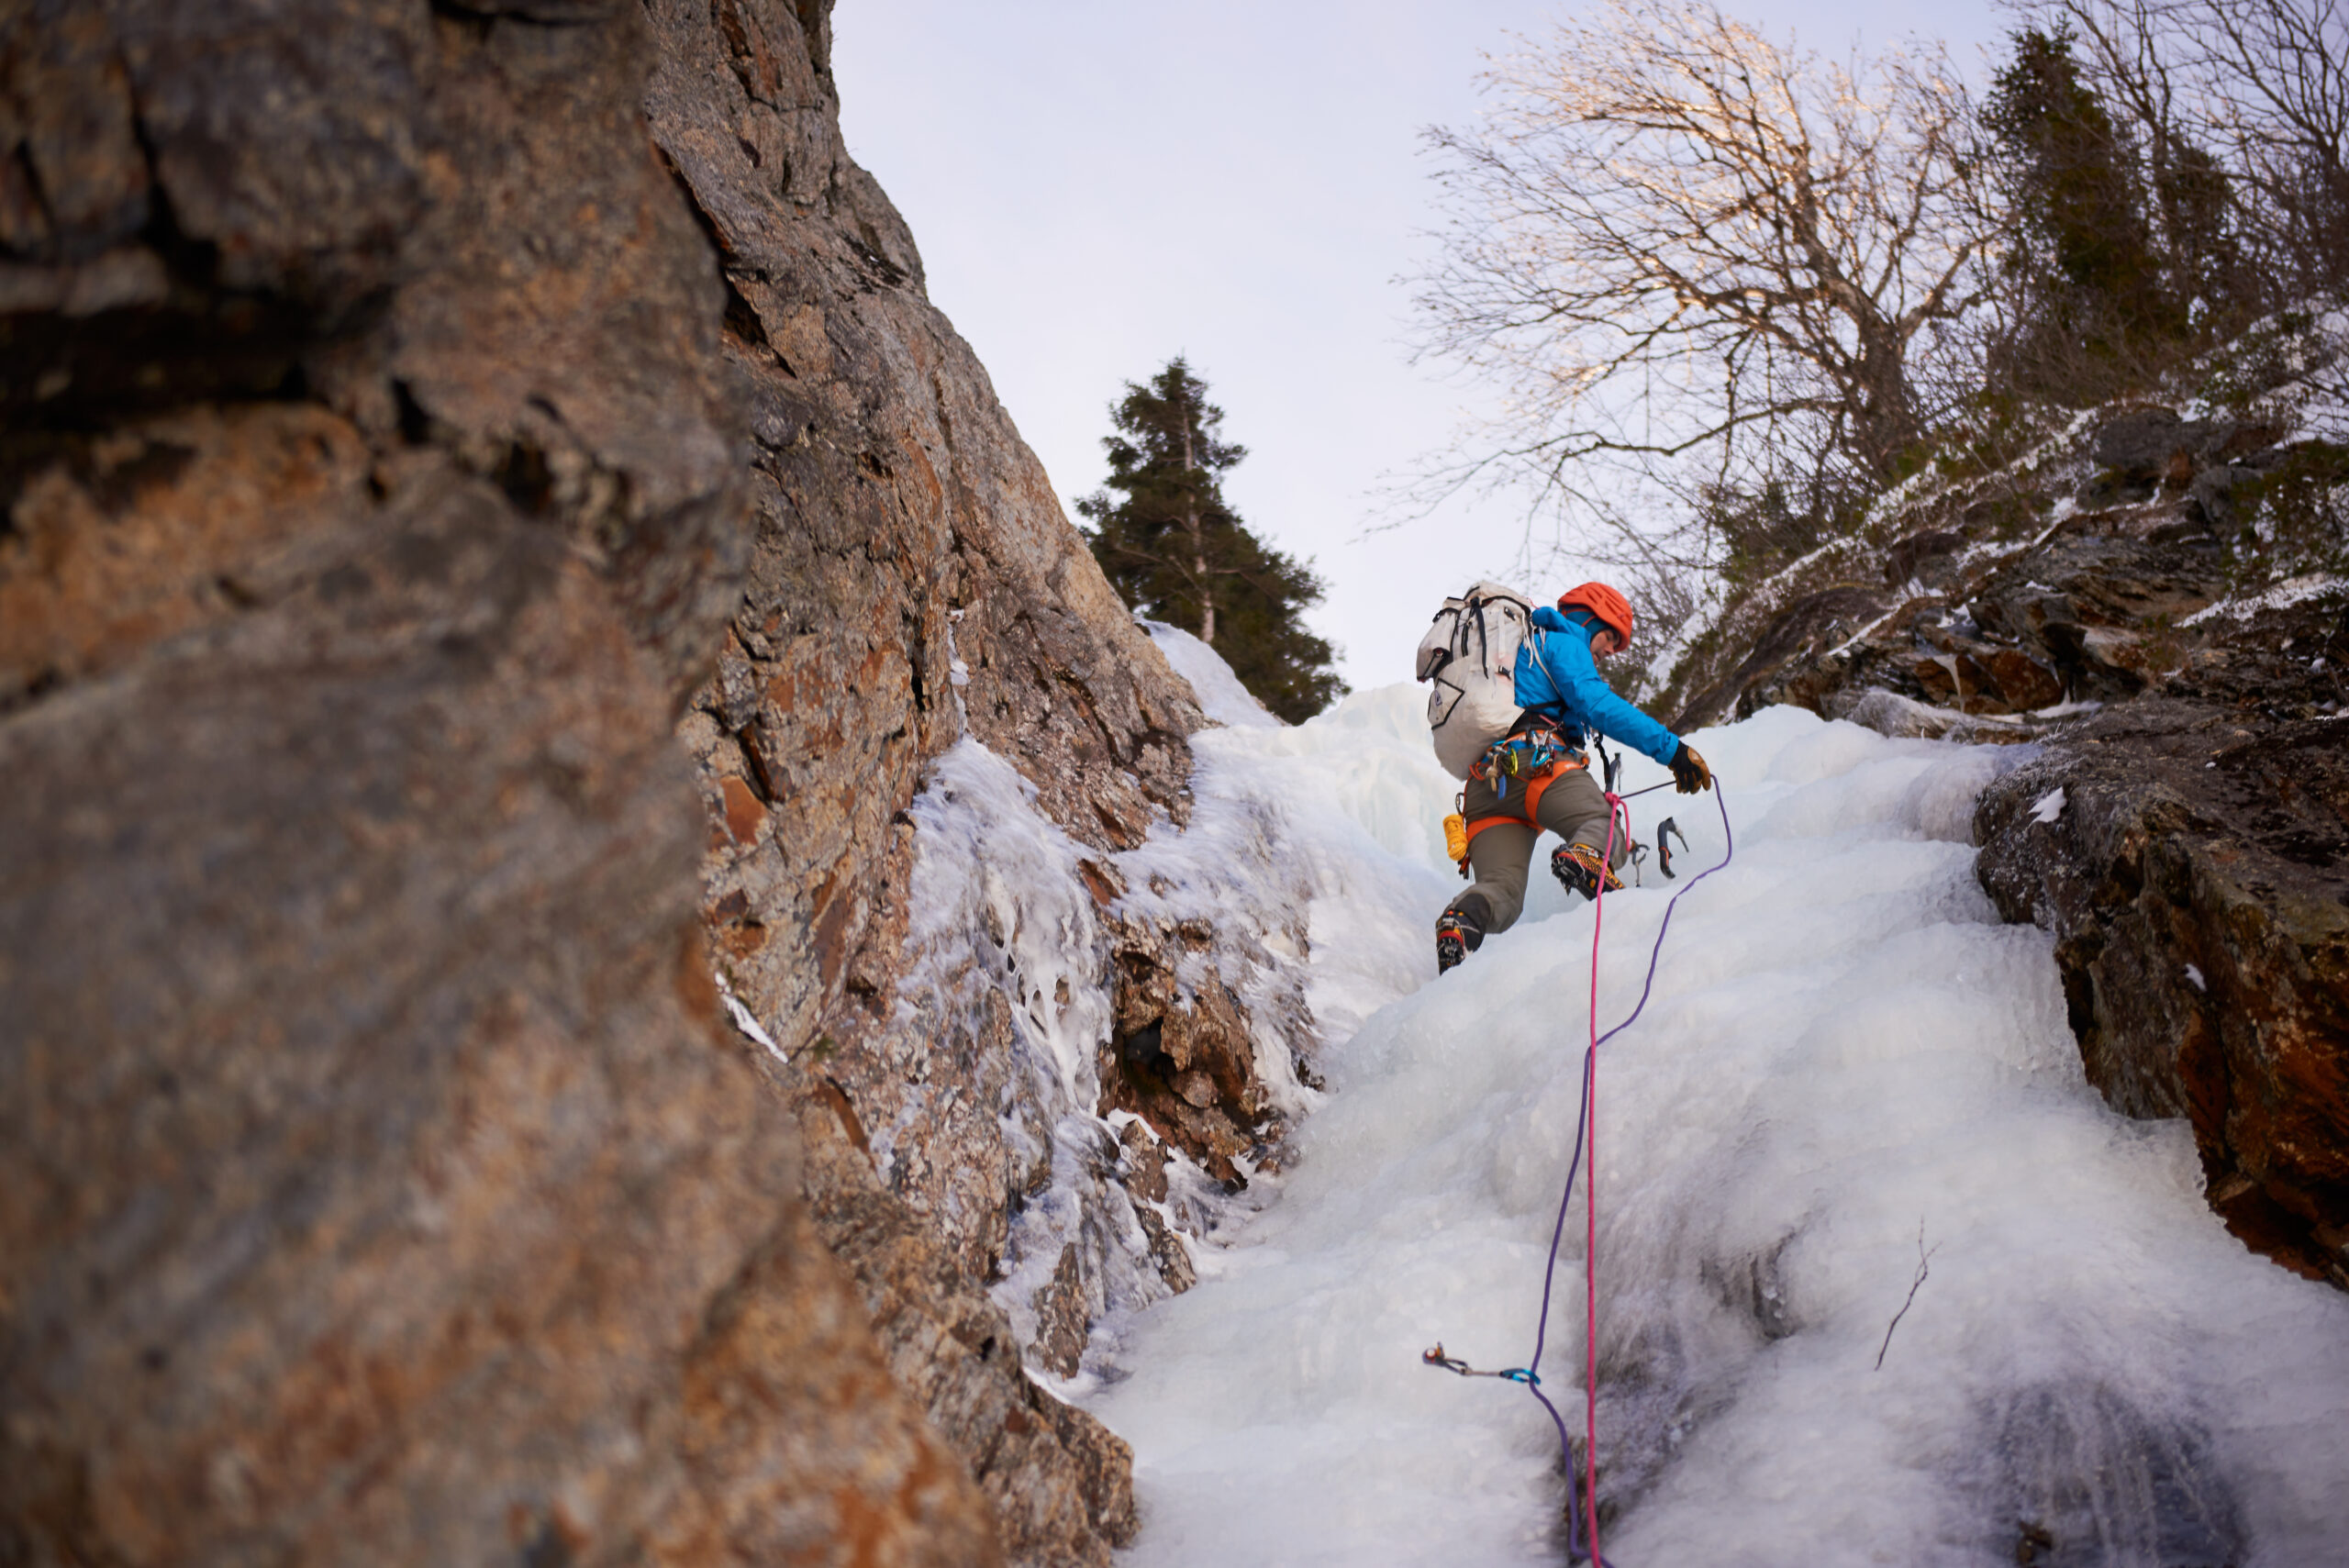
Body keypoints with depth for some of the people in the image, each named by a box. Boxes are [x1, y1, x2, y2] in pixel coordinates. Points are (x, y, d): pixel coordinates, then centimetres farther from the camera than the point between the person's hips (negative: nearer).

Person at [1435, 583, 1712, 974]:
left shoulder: (1520, 650, 41)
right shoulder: (1563, 642, 13)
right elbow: (1595, 704, -4)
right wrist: (1671, 748, -6)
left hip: (1485, 781, 7)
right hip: (1536, 762, -7)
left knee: (1501, 895, -6)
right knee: (1609, 830, -16)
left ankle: (1462, 919, -37)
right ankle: (1587, 855, -49)